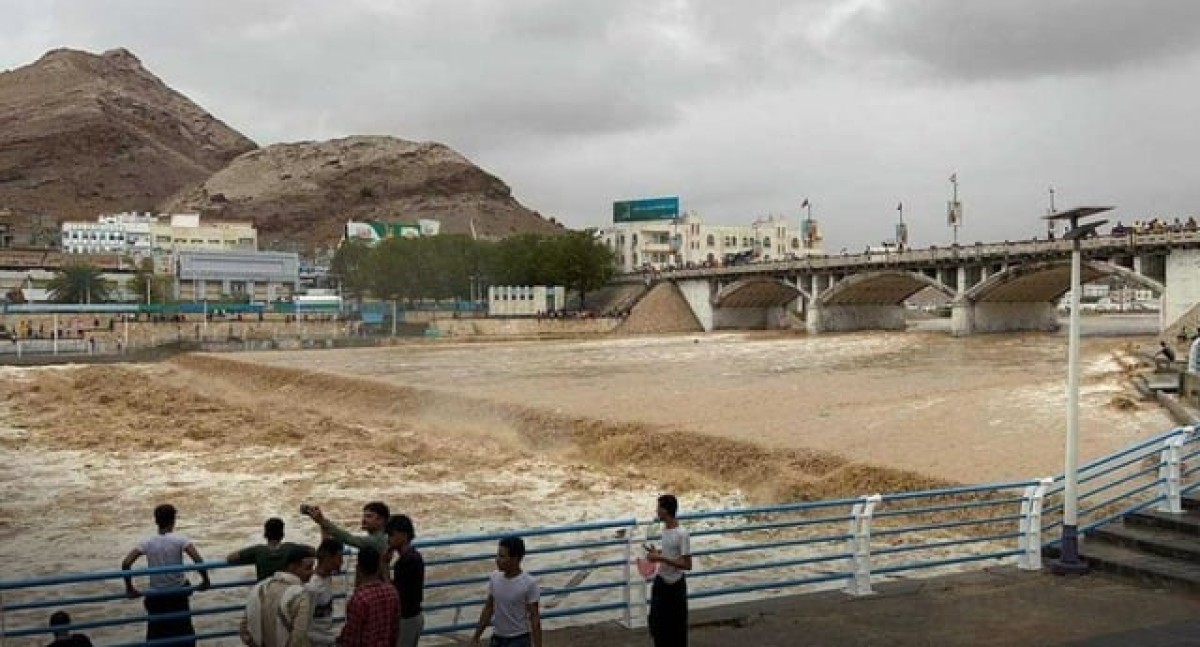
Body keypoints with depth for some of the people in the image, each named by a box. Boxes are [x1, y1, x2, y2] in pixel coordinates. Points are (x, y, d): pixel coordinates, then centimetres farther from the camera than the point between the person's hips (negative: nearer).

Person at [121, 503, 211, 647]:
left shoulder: (147, 542, -5)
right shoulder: (179, 539, -12)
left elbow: (125, 564, -12)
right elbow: (198, 560, -23)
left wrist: (129, 589, -3)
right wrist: (205, 580, -10)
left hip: (156, 597, 2)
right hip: (178, 594, -2)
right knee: (184, 633, 13)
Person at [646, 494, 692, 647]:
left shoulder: (682, 534, -22)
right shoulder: (665, 528, 3)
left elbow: (687, 565, -23)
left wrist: (661, 558, -26)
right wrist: (657, 553, 2)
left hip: (675, 585, -8)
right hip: (661, 581, 8)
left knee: (677, 625, 5)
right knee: (657, 622, 13)